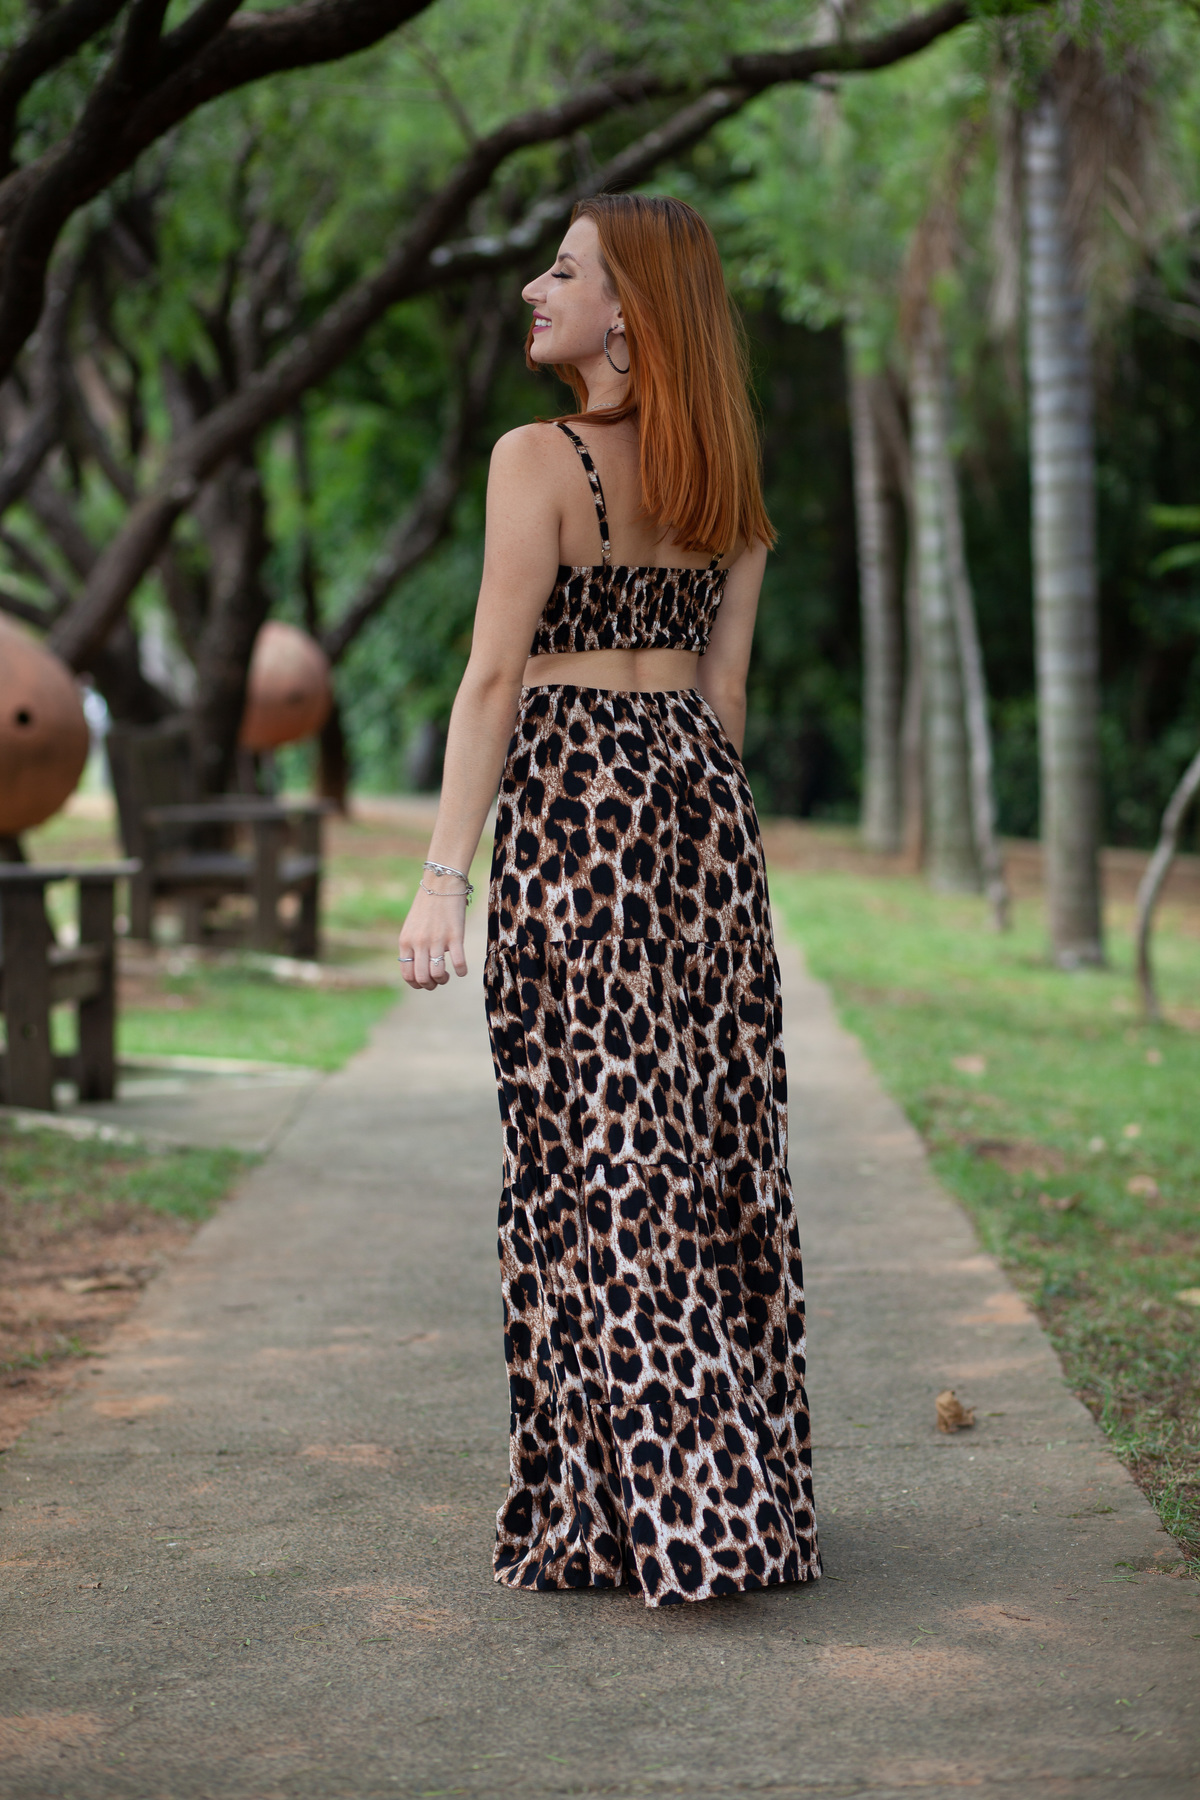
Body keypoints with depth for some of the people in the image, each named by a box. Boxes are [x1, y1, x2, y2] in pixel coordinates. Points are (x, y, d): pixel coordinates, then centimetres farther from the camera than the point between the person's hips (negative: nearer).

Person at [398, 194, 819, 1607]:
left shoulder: (539, 459, -10)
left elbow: (494, 676, -14)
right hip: (698, 787, 7)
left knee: (595, 1146, -3)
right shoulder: (723, 479, 11)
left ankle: (652, 1509, -2)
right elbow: (724, 682, 13)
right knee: (711, 1136, 11)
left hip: (573, 797, -7)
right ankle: (738, 1485, 18)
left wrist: (444, 877, -14)